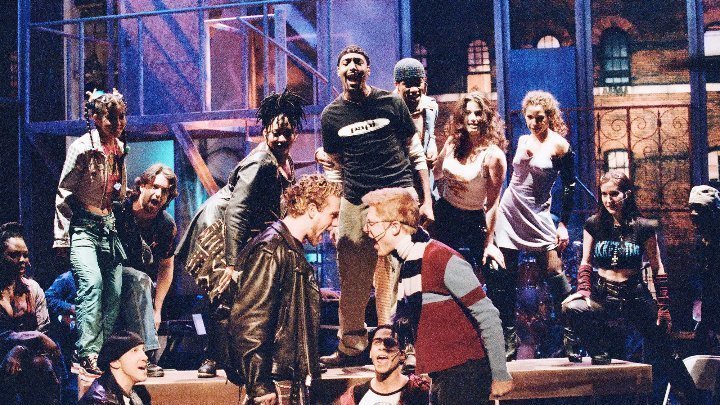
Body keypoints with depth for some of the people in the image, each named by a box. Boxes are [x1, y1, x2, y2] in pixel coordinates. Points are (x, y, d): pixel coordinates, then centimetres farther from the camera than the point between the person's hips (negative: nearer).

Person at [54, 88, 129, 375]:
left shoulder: (119, 149, 10)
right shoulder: (82, 148, -11)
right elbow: (64, 193, -8)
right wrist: (61, 238, -10)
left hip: (109, 227, 7)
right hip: (83, 227, -7)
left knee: (114, 293, 0)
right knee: (92, 283, -23)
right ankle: (88, 354, -25)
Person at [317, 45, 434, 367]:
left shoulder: (390, 103, 4)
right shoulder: (331, 115, 9)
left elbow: (416, 153, 8)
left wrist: (427, 200, 4)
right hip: (354, 204, 2)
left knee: (395, 277, -5)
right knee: (352, 281, 5)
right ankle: (351, 346, 16)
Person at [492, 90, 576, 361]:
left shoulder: (559, 146, -6)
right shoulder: (522, 141, 8)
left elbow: (569, 186, -2)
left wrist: (563, 224, -6)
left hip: (538, 217, -5)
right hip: (509, 213, 5)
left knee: (555, 275, -11)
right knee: (503, 280, 2)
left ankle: (572, 338, -3)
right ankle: (509, 339, 10)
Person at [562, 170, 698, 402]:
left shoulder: (643, 228, 0)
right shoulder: (594, 225, 4)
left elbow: (657, 269, 4)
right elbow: (585, 263, 7)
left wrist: (664, 307, 1)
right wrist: (583, 290, -12)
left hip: (636, 296, -1)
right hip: (602, 294, 1)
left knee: (667, 352, 3)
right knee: (572, 308, -31)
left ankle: (692, 396, 22)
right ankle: (600, 355, -10)